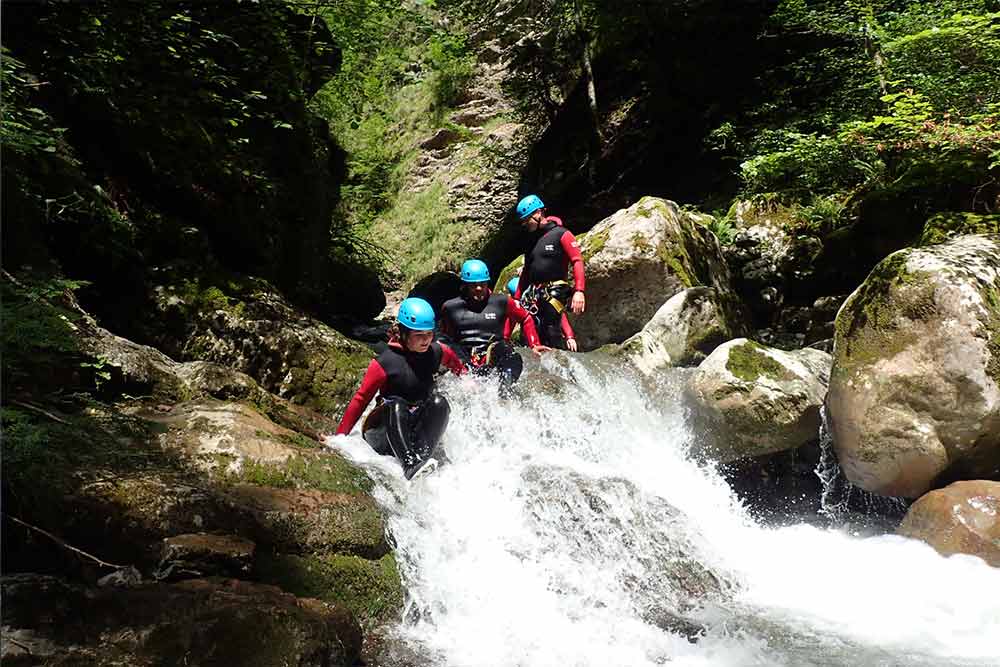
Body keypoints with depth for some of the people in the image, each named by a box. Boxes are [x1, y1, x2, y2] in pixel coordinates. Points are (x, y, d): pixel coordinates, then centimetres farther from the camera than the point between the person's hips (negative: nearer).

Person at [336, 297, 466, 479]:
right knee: (396, 405, -34)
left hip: (419, 431, 4)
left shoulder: (436, 352, -3)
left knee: (439, 402, -23)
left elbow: (453, 360, 24)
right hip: (384, 434, -4)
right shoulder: (386, 362, -16)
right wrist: (340, 436, -11)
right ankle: (411, 465, -51)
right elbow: (360, 399, -11)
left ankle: (421, 455, -38)